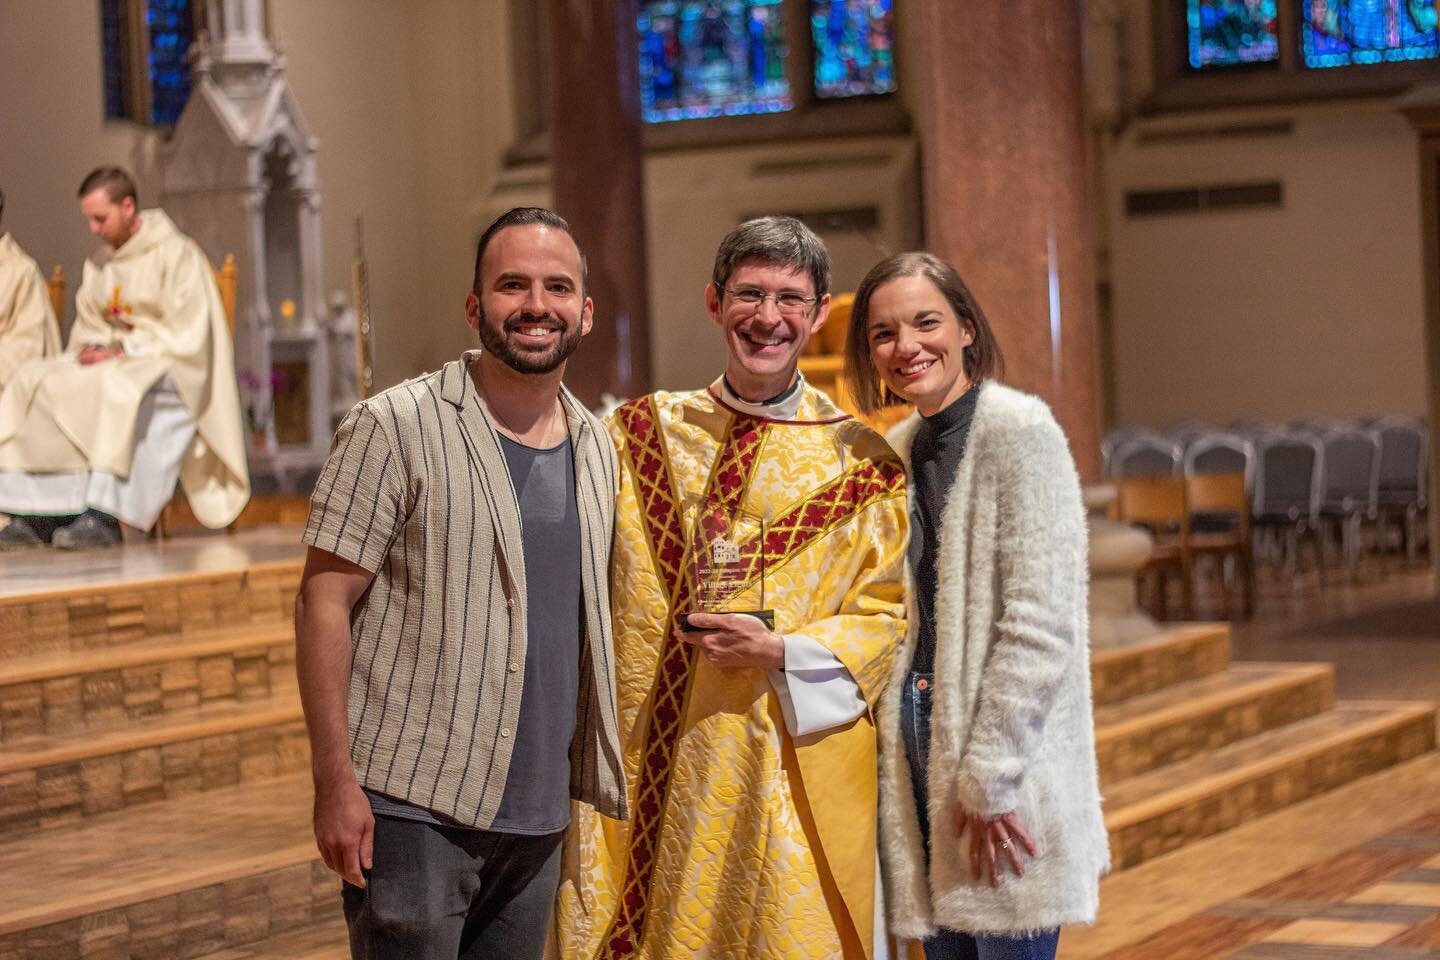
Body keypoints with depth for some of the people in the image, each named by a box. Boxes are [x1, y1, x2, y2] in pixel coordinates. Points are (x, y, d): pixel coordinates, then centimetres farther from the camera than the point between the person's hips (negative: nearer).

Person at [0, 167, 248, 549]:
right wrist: (90, 347, -4)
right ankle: (36, 515, -25)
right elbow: (87, 328, 20)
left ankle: (104, 517, -44)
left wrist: (121, 351, -18)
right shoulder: (100, 264, 15)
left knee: (115, 388, -39)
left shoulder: (177, 255, -8)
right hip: (111, 363, 7)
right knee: (33, 385, -16)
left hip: (171, 370, -7)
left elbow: (187, 335, -14)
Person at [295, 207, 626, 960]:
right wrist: (335, 781, -15)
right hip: (414, 811, -6)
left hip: (539, 814, 6)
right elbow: (323, 602, -10)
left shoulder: (596, 447, 11)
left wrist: (597, 781, 14)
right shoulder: (395, 428, -8)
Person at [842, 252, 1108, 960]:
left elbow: (1039, 624, -17)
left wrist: (987, 778, -17)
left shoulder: (1019, 431, -12)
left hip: (1007, 771, -7)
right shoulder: (897, 450, 11)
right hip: (919, 760, 7)